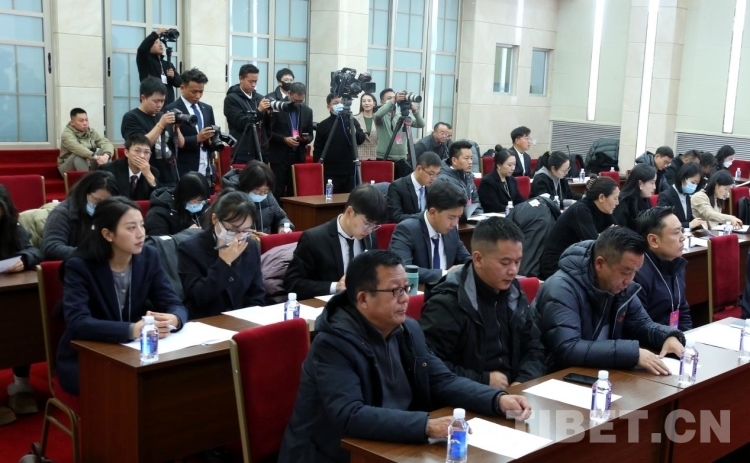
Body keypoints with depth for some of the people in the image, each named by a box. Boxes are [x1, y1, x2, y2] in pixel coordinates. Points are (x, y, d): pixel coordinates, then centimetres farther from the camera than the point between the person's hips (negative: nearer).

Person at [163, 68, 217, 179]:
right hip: (185, 173, -5)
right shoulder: (171, 110, -4)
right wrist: (197, 139, -19)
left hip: (207, 171, 5)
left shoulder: (207, 109, 15)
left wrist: (211, 141, -5)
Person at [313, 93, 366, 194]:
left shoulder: (352, 121, 9)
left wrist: (355, 132, -14)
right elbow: (318, 149, 4)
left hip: (349, 171, 2)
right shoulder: (323, 125, 3)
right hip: (330, 172, -2)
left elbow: (361, 140, 7)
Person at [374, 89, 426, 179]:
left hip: (401, 160, 4)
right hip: (384, 159, -4)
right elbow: (378, 114, -25)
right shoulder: (381, 117, 0)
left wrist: (415, 111, -17)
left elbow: (421, 124, 1)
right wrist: (392, 101, -32)